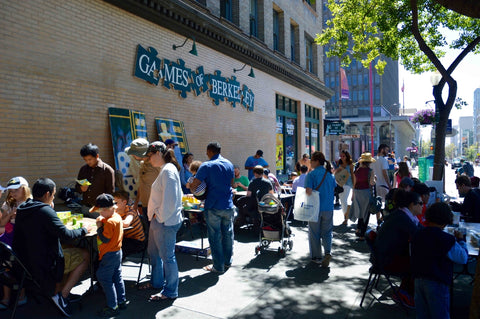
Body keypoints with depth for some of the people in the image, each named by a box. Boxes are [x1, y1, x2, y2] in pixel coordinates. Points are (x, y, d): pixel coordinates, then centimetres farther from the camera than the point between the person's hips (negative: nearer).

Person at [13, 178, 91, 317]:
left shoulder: (22, 209, 4)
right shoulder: (45, 211, -23)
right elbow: (65, 234, -24)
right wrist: (84, 230, -7)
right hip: (45, 262, -9)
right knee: (84, 256, 2)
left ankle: (55, 290, 23)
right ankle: (62, 295, 1)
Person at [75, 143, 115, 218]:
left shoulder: (107, 170, -5)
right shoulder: (83, 169, 11)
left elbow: (110, 192, -5)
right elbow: (77, 187, 19)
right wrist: (81, 189, -5)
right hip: (85, 208, 5)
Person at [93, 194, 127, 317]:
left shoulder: (110, 222, -24)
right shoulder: (117, 217, 5)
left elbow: (105, 239, -24)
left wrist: (99, 227, -15)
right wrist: (102, 223, 3)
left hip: (109, 255, -10)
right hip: (117, 252, 10)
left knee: (104, 279, 1)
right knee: (117, 277, 18)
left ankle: (113, 307, 7)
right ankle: (121, 301, 28)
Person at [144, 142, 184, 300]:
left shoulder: (168, 171, -20)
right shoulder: (164, 170, 14)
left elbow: (169, 200, -25)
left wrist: (159, 217, -15)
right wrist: (154, 216, 17)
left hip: (165, 222, -11)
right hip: (158, 220, 11)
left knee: (167, 256, 2)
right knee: (153, 252, 23)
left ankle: (170, 292, 17)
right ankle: (156, 282, 42)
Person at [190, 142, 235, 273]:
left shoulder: (206, 166, -12)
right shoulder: (229, 164, 6)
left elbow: (194, 185, -14)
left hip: (213, 207, -5)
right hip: (228, 206, 5)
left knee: (215, 237, 6)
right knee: (228, 234, 16)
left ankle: (218, 266, 15)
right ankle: (227, 262, 30)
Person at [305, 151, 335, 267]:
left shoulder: (311, 174, -13)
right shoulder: (330, 174, 4)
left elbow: (308, 191, -22)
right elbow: (334, 189, 14)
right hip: (329, 208, 4)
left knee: (314, 233, 11)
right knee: (326, 232, 14)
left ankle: (316, 257, 21)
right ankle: (327, 252, -5)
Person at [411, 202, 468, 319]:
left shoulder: (417, 235, 1)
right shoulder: (447, 240, -16)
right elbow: (463, 258, -6)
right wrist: (461, 241, 9)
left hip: (418, 280, 5)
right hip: (437, 283, -5)